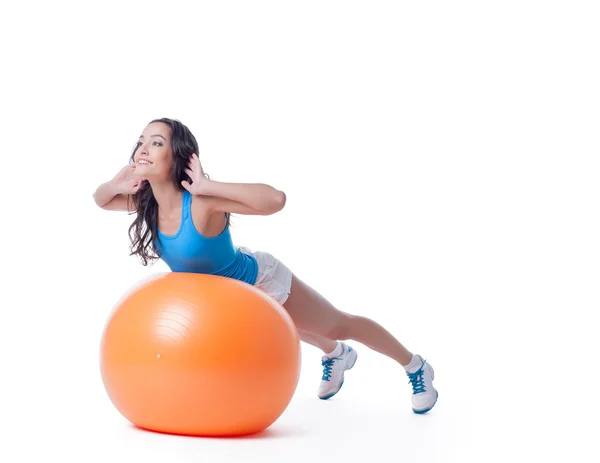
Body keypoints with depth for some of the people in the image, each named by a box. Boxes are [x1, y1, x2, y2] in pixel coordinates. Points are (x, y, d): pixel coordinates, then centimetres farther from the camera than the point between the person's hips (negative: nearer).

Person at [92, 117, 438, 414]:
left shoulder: (201, 203, -42)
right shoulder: (146, 201, -23)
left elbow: (275, 199, -55)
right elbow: (100, 199, -2)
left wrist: (208, 187, -54)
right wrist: (116, 185, -25)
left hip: (260, 281, -7)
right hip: (226, 292, 7)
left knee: (340, 326, 16)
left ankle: (416, 367, 41)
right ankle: (335, 355, 68)